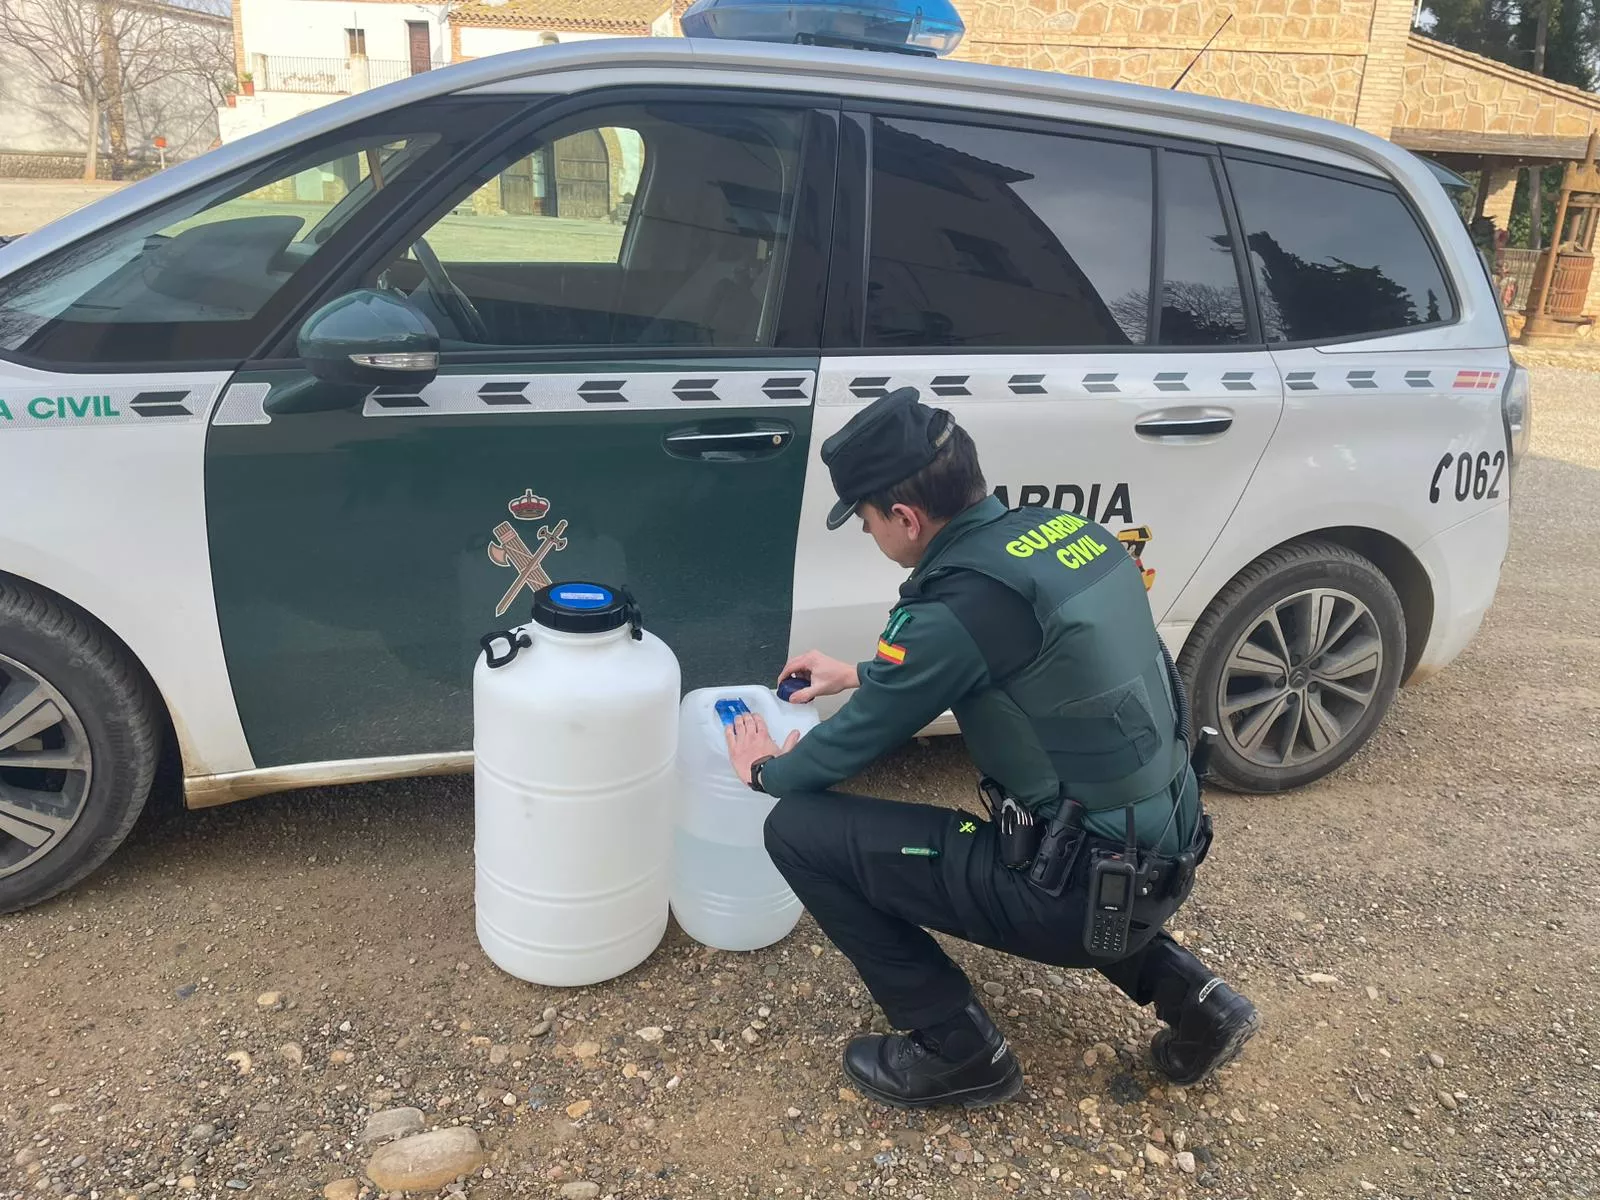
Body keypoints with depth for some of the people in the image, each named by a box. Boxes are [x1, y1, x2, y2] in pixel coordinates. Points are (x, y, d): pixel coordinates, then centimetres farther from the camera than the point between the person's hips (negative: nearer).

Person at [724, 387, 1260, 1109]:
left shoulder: (958, 605, -23)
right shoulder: (1066, 529, 2)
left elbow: (861, 737, -6)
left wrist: (768, 771, 14)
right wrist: (862, 677, 29)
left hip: (1089, 891, -8)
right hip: (1166, 858, 9)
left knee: (800, 830, -6)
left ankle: (956, 1051, 9)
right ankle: (1184, 991, 23)